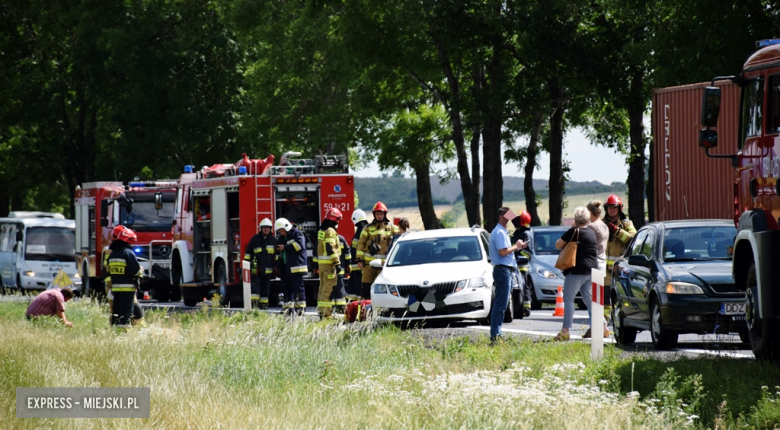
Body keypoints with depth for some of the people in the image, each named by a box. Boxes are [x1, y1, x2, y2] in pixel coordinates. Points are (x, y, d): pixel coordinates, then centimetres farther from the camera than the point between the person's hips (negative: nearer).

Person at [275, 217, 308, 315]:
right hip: (286, 268, 8)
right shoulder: (282, 238, 22)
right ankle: (288, 307, 8)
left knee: (297, 288, -9)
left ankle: (300, 307, -9)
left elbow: (299, 245, -18)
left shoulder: (297, 234, -3)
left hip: (296, 266, -8)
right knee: (286, 288, 5)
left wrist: (284, 247, -10)